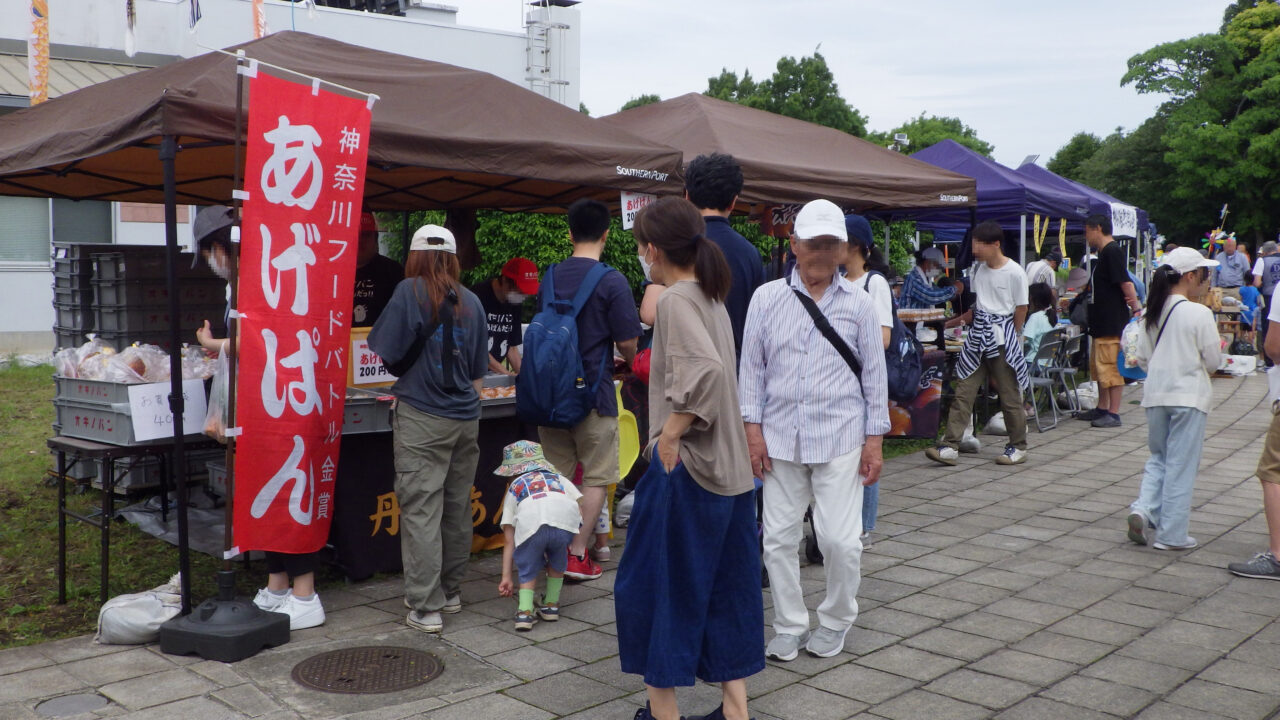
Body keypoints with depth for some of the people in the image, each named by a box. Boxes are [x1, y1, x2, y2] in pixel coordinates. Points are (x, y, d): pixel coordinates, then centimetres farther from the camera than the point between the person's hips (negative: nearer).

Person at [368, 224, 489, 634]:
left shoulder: (411, 292, -6)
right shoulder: (471, 302, 9)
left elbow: (383, 351, -6)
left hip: (422, 417, -5)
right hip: (466, 417, 6)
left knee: (421, 510, -3)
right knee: (457, 507, 14)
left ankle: (426, 608, -2)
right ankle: (451, 592, 26)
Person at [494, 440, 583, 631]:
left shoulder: (514, 488, 36)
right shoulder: (558, 477, 41)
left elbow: (509, 542, 30)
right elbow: (580, 509, 23)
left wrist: (506, 577, 32)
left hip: (529, 523, -1)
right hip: (566, 519, 1)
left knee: (528, 567, 24)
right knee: (557, 557, 32)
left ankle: (525, 610, 7)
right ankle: (551, 605, 32)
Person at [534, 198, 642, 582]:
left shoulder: (550, 276, 5)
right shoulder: (611, 281, -12)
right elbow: (627, 341, -11)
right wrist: (630, 362, 12)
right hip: (593, 391, -5)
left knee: (557, 476, 14)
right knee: (596, 478, 6)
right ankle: (577, 554, 5)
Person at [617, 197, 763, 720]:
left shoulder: (676, 299, -15)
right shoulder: (711, 297, 11)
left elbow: (707, 370, -30)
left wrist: (671, 434, -22)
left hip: (686, 466, -9)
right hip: (729, 467, 9)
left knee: (654, 583, 6)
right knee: (726, 588, 14)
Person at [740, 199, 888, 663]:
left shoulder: (858, 303, 4)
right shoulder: (767, 298, 4)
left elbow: (875, 373, 7)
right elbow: (752, 366, 7)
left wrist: (874, 441, 3)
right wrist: (752, 428, 0)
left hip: (840, 438, -1)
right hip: (780, 438, 1)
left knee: (841, 539, -4)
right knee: (780, 538, 6)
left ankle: (835, 623, 21)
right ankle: (789, 628, 23)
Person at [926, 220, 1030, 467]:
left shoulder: (1014, 272, -10)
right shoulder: (977, 269, 9)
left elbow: (1021, 309, -3)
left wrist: (1009, 337, 2)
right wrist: (959, 320, 13)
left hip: (1002, 338, -6)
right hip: (977, 336, 6)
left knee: (1010, 395, 3)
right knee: (964, 391, -1)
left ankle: (1018, 447, 18)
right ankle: (950, 447, -3)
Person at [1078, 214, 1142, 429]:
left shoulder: (1112, 251, -15)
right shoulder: (1103, 253, 17)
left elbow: (1125, 283, -22)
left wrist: (1136, 307, -26)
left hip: (1113, 322, -11)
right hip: (1102, 322, 11)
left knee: (1110, 367, -8)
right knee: (1097, 365, 17)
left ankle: (1113, 414, -5)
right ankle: (1102, 409, 26)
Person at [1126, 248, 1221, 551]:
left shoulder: (1151, 313, 3)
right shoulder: (1199, 314, -13)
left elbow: (1143, 358, 7)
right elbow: (1213, 361, -8)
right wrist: (1195, 365, 13)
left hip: (1155, 394, 5)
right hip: (1188, 395, -5)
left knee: (1158, 457, 19)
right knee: (1181, 465, 3)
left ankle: (1143, 509, -1)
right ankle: (1171, 534, 8)